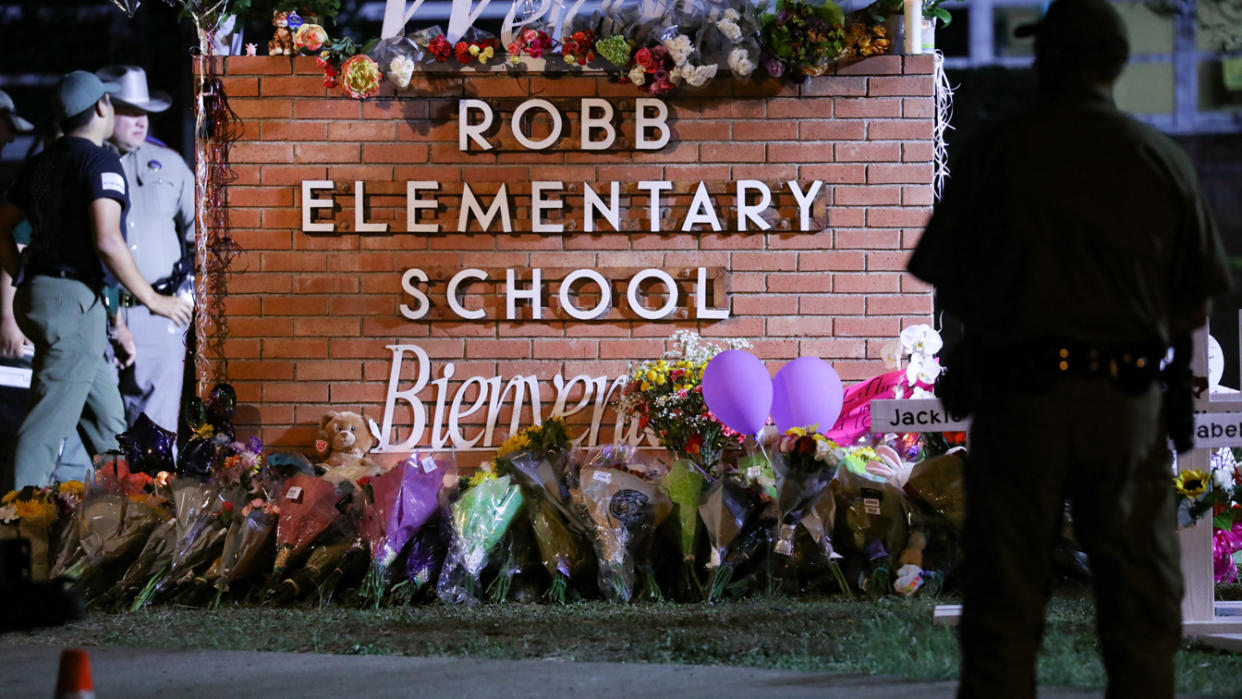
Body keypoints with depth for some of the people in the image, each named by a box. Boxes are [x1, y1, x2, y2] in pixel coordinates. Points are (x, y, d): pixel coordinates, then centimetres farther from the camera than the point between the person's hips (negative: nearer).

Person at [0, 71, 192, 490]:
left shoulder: (43, 164, 15)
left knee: (105, 415, 17)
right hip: (73, 299, -9)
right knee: (50, 422, -10)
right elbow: (107, 240, -21)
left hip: (37, 295, 9)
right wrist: (152, 300, -13)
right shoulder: (100, 161, -10)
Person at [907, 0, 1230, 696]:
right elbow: (1196, 304, 5)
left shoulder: (997, 151, -2)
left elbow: (952, 288, 2)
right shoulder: (1164, 160, 3)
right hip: (1129, 400, 1)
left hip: (1020, 398, -1)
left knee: (1003, 611, 4)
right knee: (1142, 611, 8)